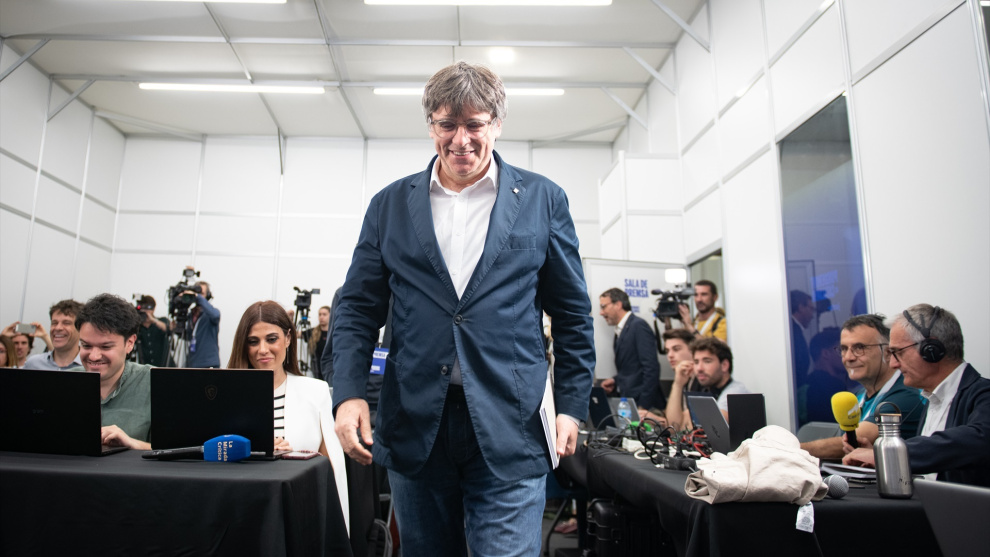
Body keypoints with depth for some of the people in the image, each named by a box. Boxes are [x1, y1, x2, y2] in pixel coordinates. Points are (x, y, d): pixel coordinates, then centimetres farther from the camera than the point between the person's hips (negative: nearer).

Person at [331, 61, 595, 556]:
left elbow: (572, 313, 7)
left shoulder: (542, 200, 5)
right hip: (414, 426, 2)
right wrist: (348, 393, -5)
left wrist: (572, 405, 3)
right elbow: (358, 308, 8)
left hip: (509, 431, -2)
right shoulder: (390, 204, 8)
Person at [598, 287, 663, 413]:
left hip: (640, 403, -8)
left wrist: (643, 406, -19)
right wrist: (616, 380, 2)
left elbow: (651, 368, -17)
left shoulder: (639, 326, -11)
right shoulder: (620, 331, 16)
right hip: (627, 401, 8)